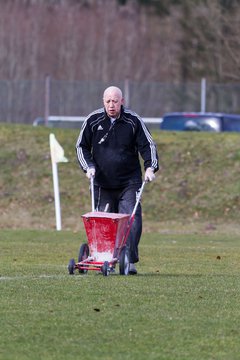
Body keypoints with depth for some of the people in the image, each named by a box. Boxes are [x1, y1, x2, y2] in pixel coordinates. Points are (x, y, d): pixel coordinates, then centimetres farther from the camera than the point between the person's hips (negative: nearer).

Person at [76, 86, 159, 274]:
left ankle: (130, 261, -13)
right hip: (102, 183, 2)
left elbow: (148, 145, 1)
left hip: (129, 183, -2)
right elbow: (81, 146, 11)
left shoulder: (134, 121, -3)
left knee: (132, 220, -13)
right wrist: (88, 166, -4)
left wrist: (150, 167, -14)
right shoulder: (93, 120, 1)